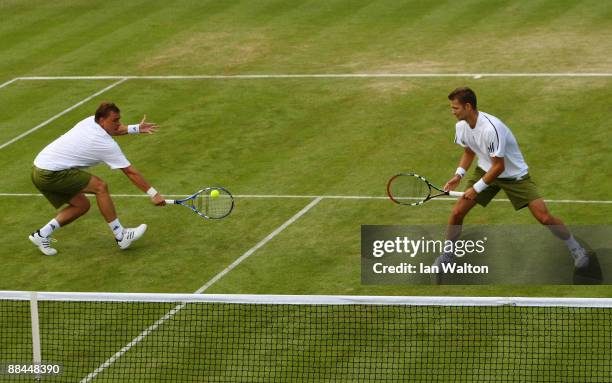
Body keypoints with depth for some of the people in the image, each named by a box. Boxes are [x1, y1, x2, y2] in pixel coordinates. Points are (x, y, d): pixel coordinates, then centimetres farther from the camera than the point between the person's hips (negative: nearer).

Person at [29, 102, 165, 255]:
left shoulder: (90, 121, 7)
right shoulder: (107, 145, -16)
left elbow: (113, 130, 32)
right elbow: (131, 172, -11)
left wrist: (136, 128, 27)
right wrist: (153, 194, -5)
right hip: (51, 173, -9)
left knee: (82, 205, 16)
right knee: (100, 187, -12)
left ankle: (41, 235, 17)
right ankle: (121, 237, -6)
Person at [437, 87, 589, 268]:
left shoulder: (490, 128, -35)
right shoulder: (461, 126, -10)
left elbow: (499, 166, -28)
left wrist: (476, 189, -23)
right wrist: (459, 174, -5)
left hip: (514, 174, -6)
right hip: (486, 170, 6)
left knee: (544, 217, -12)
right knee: (457, 212, -4)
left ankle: (576, 249, 8)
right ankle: (447, 254, 18)